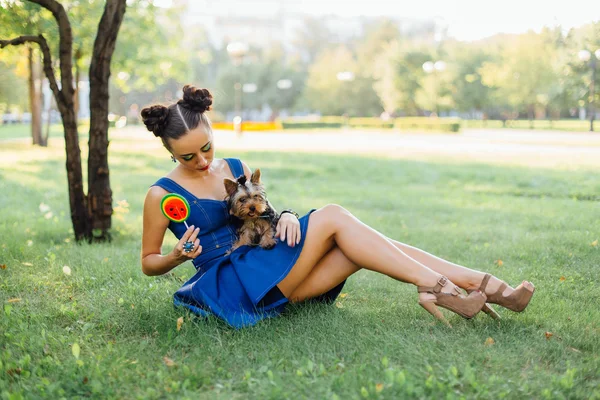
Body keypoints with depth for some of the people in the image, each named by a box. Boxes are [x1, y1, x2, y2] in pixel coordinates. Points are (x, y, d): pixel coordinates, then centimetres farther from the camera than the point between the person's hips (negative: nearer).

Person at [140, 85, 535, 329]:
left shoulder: (236, 169, 13)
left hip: (272, 275, 6)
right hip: (228, 283, -6)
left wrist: (285, 216, -4)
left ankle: (486, 286, -21)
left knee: (364, 247, -17)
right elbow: (148, 262, 5)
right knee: (332, 216, -23)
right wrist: (178, 255, -17)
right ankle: (436, 287, -27)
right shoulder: (163, 195, -3)